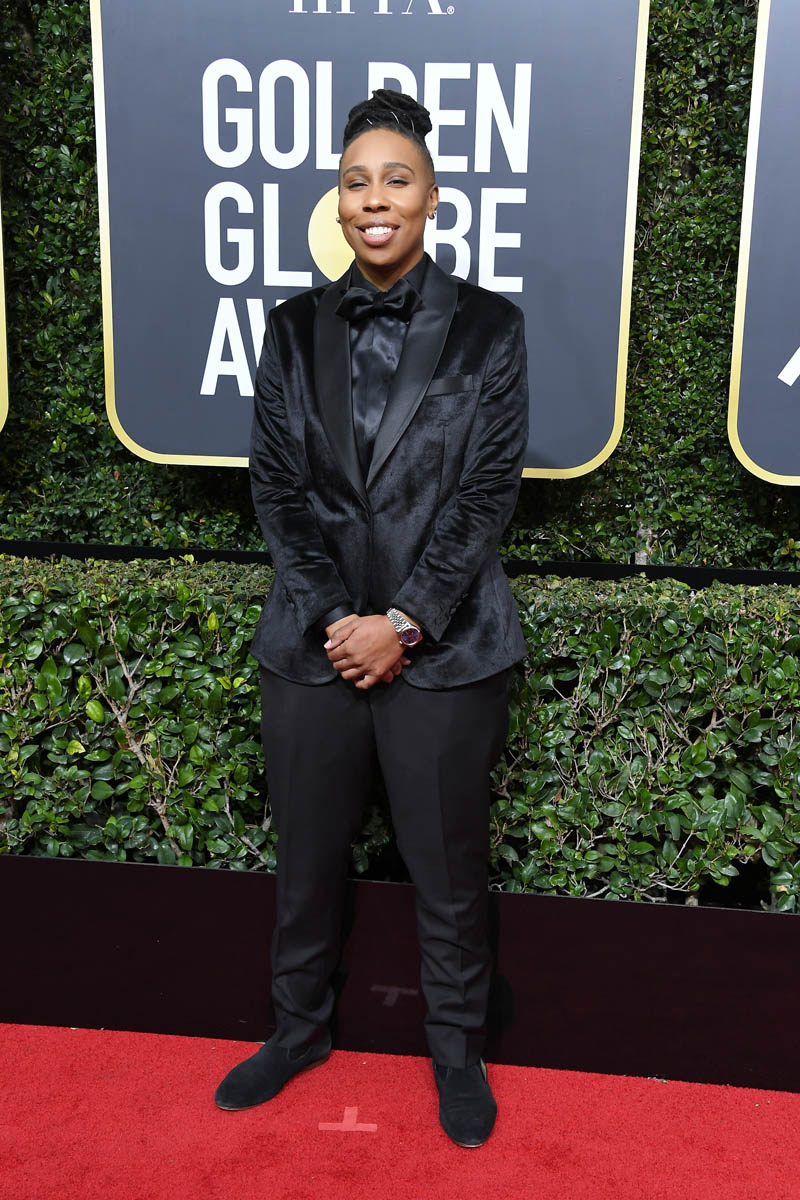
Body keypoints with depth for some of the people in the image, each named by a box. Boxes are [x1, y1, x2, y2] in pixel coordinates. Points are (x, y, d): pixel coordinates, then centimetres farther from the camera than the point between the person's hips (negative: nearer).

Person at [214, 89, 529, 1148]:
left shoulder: (487, 329, 0)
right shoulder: (295, 330, 6)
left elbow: (488, 492, -5)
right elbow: (276, 485, 2)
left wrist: (403, 622, -12)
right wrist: (333, 619, -9)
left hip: (443, 650, -2)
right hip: (315, 642, 3)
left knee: (449, 870, 10)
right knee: (308, 859, 16)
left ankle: (459, 1051, 33)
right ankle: (299, 1029, 39)